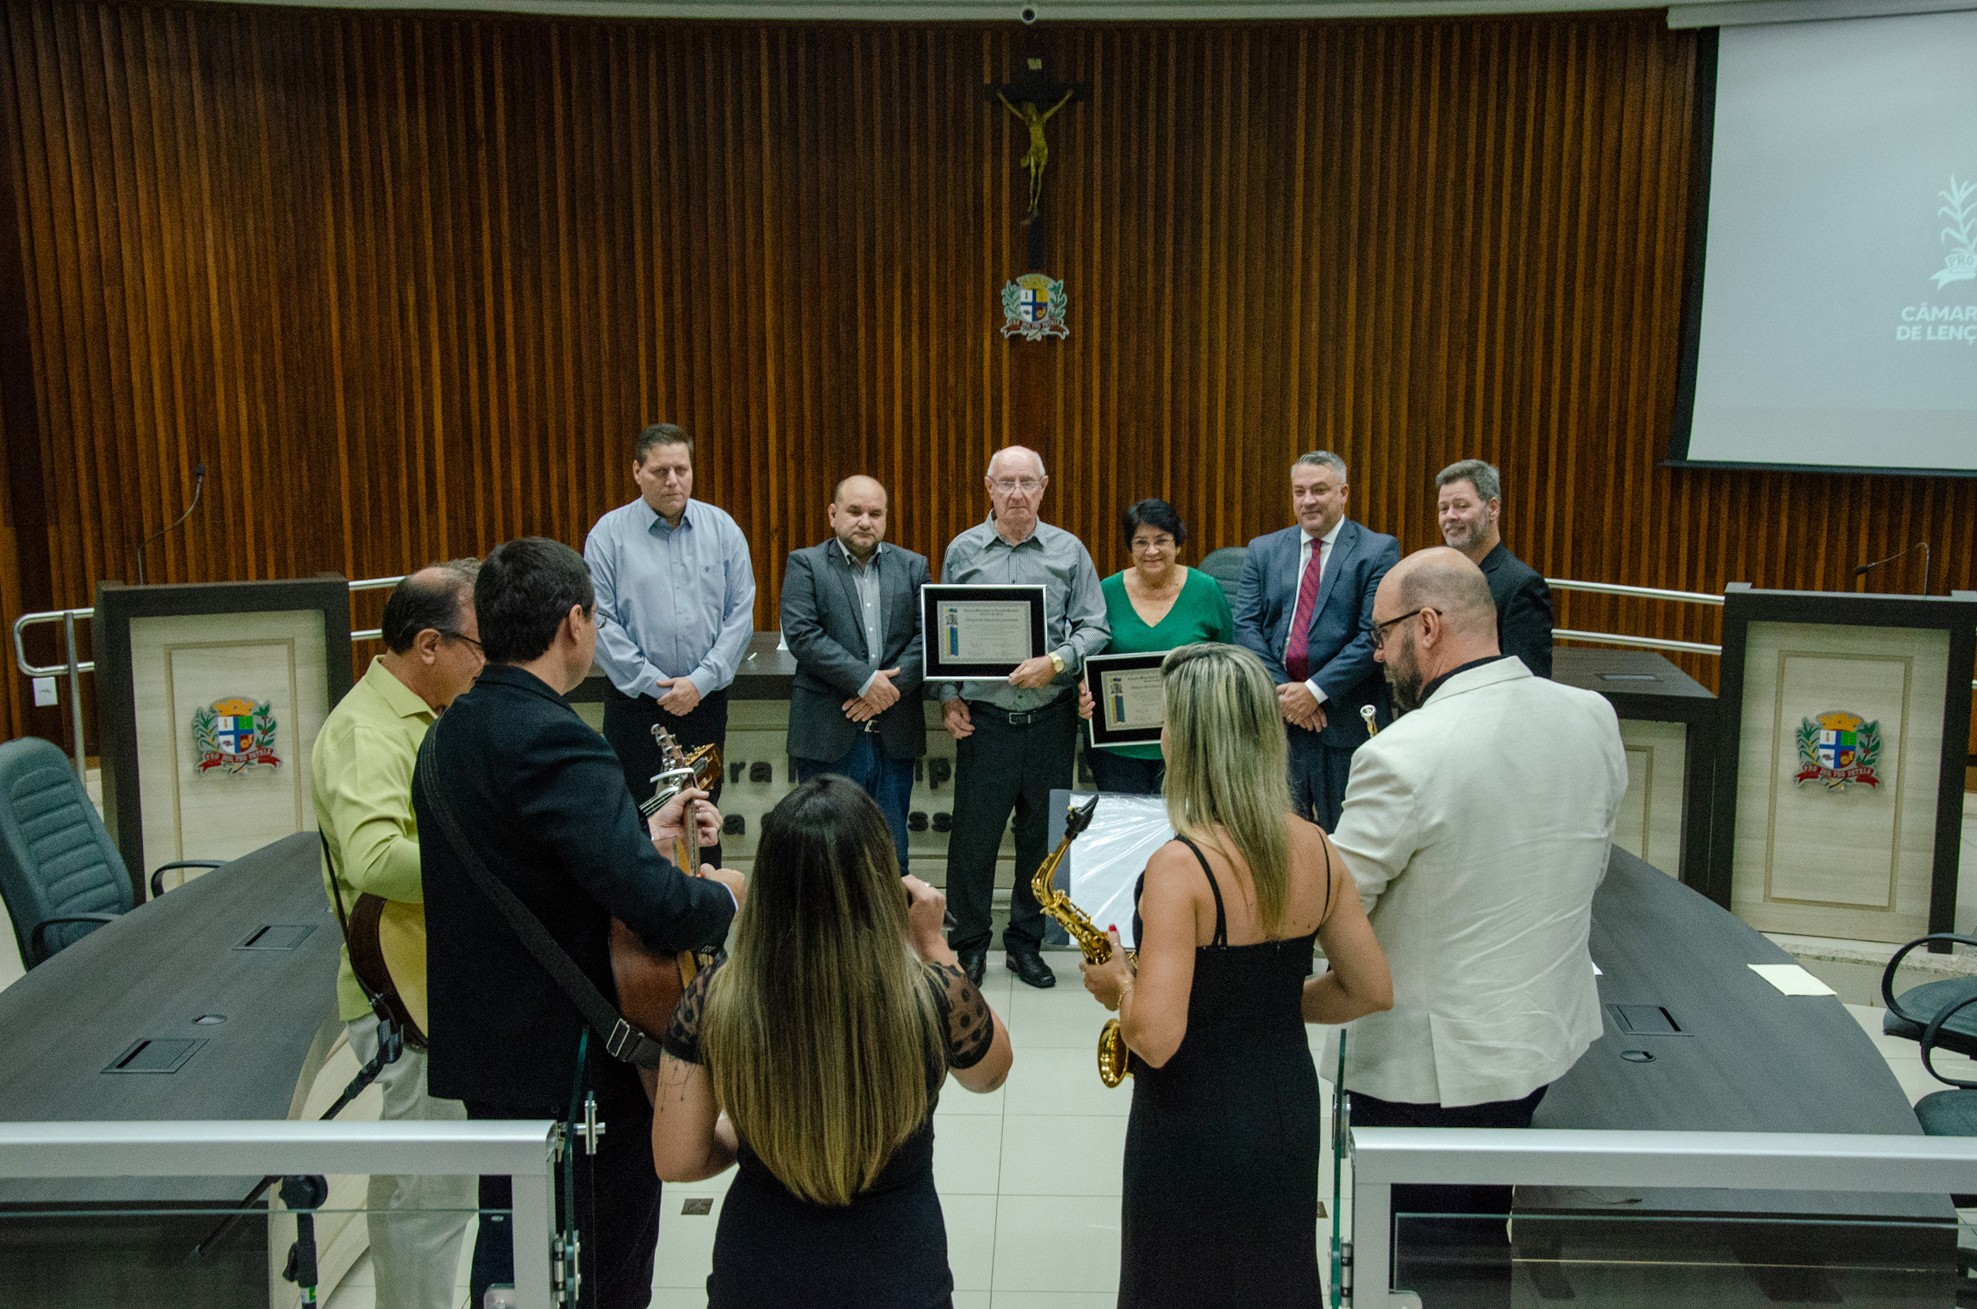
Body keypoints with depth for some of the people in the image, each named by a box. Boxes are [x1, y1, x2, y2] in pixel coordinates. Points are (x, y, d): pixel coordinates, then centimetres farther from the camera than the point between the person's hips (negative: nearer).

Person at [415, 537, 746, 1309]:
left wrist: (646, 837, 13)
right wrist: (723, 895, -12)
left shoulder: (450, 734, 6)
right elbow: (655, 906, -33)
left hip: (487, 1046, 9)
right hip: (576, 1064, -9)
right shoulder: (555, 742, -24)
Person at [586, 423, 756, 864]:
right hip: (635, 703, -2)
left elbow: (741, 615, 0)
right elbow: (600, 622, -7)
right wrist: (654, 684, -11)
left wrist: (699, 681, -10)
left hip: (706, 701, 2)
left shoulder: (722, 529, 3)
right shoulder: (609, 534, -2)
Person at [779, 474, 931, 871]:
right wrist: (864, 679, -15)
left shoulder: (913, 567, 11)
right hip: (829, 734, -3)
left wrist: (888, 688, -11)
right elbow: (801, 634, -10)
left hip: (895, 734, 3)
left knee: (892, 854, 10)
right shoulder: (805, 564, 3)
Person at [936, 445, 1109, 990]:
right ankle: (969, 944, 18)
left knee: (1042, 835, 9)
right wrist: (948, 698, -1)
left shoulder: (1068, 551, 4)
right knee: (974, 833, 1)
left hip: (1051, 716, 1)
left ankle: (1026, 941, 24)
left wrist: (1056, 663, -14)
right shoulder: (962, 551, 5)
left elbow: (1094, 628, 3)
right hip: (983, 717, -1)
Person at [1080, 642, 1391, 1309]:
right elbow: (1371, 990, 3)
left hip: (1195, 1126, -6)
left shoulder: (1180, 867, -26)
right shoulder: (1315, 848, -5)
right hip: (1288, 1109, 6)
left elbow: (1154, 1039, -29)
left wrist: (1118, 982, -10)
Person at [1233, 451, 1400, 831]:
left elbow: (1375, 635, -9)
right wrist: (1282, 692, -9)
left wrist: (1315, 691, -14)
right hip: (1275, 715, 3)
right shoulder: (1263, 550, 10)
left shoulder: (1378, 550, -1)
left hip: (1345, 718, -3)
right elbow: (1246, 627, 3)